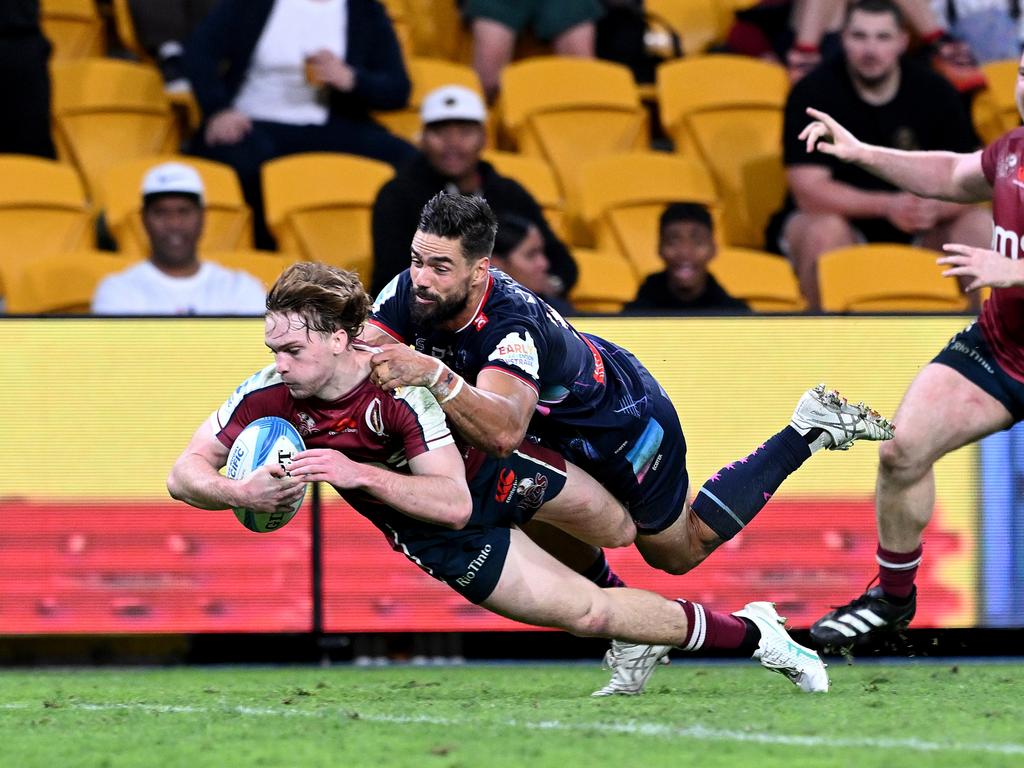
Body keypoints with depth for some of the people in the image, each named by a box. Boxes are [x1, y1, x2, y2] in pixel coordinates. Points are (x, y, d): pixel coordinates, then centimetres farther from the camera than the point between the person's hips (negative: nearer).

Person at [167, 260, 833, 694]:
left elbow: (455, 500, -38)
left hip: (486, 466, -2)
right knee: (587, 613, -1)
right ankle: (750, 636, 21)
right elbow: (186, 474, -19)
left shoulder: (401, 382, -37)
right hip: (441, 536, 2)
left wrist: (360, 474, -48)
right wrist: (241, 492, -40)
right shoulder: (268, 397, -26)